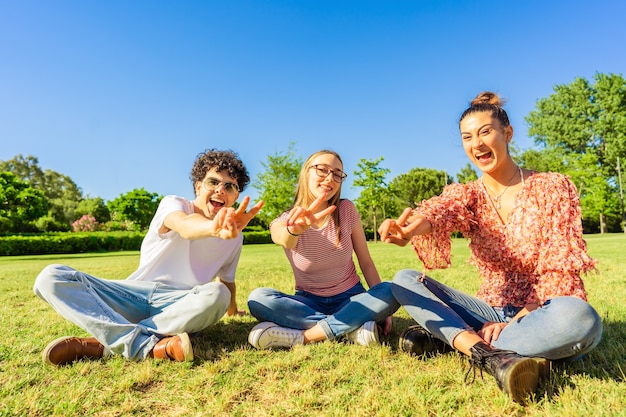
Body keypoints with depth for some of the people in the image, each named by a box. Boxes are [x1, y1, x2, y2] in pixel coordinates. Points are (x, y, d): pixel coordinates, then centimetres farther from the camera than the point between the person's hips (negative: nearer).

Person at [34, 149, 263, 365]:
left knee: (217, 295, -34)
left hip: (179, 305, 1)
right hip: (132, 297, 0)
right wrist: (214, 227, -54)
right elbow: (185, 226, -32)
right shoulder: (173, 203, -6)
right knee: (51, 276, -21)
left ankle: (105, 344, -29)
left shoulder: (234, 238, 6)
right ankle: (145, 346, -39)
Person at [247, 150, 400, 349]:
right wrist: (294, 229, -61)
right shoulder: (285, 221, -10)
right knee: (258, 298, -27)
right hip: (309, 302, 0)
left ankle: (301, 336, -29)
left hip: (350, 299, 1)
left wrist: (380, 307, -13)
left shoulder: (347, 210, -6)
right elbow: (284, 240, -36)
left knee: (390, 292, -29)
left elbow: (366, 262, -4)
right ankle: (353, 327, -27)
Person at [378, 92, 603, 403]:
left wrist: (515, 321, -20)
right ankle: (492, 356, -30)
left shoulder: (553, 187, -4)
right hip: (493, 311, 3)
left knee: (579, 318, -37)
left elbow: (558, 269, -9)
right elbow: (438, 210, -23)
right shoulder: (467, 195, 3)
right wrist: (411, 226, -47)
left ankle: (447, 337, -23)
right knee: (404, 280, -11)